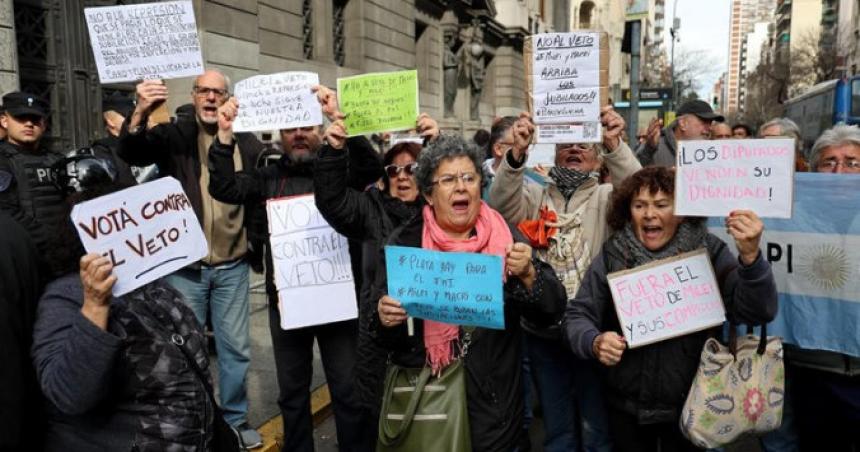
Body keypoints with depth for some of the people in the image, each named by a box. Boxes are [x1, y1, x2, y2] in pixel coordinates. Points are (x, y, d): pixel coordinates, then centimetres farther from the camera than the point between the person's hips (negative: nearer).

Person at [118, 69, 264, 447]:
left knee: (236, 347, 12)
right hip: (185, 266, -1)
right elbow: (131, 153, -19)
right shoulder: (174, 136, -2)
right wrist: (140, 114, -38)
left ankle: (236, 419, 29)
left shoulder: (247, 143, 2)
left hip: (232, 266, 2)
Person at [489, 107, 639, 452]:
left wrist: (615, 145, -32)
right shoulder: (535, 195, 6)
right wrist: (517, 152, -28)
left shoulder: (605, 197, 2)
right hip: (543, 331, 2)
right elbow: (501, 206, -13)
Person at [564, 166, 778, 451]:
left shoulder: (709, 252, -9)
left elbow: (758, 312, -18)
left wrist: (750, 257, -35)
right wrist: (594, 342, -25)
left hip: (691, 406, -1)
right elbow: (578, 315, -4)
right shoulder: (611, 256, -6)